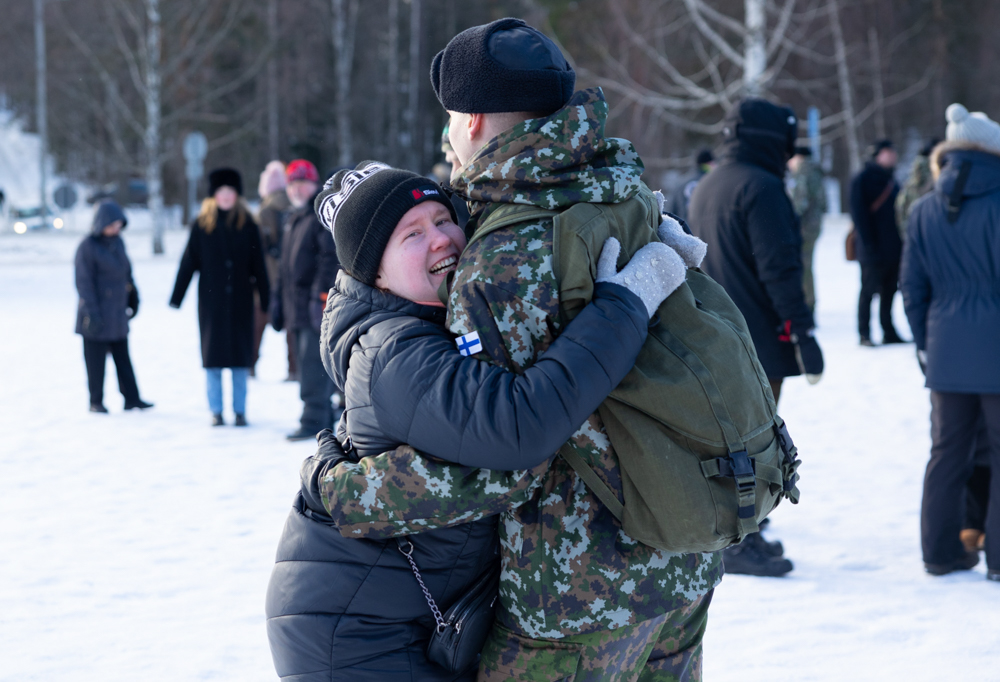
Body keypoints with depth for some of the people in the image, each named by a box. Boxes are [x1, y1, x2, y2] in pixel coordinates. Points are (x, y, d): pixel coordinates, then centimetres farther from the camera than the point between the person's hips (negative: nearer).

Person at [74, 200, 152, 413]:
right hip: (98, 314, -7)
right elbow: (84, 282, -15)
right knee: (96, 360, 3)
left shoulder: (118, 241, 7)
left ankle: (131, 398, 14)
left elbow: (126, 271, 18)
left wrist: (133, 297, 19)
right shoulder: (88, 246, -14)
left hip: (118, 313, 7)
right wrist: (92, 313, -18)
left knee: (123, 357, 10)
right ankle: (96, 402, 12)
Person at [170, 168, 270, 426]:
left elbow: (258, 264, 3)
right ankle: (216, 412, 11)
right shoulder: (202, 224, 1)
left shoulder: (247, 224, 2)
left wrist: (266, 299, 1)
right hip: (211, 299, 0)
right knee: (213, 356, 3)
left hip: (240, 299, 0)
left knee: (240, 356, 3)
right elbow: (189, 261, 2)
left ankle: (240, 411, 12)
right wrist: (176, 297, -1)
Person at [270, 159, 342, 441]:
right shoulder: (293, 219, 21)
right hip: (297, 306, 9)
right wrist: (279, 299, 23)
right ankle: (324, 417, 19)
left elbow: (331, 259, -17)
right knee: (307, 362, 12)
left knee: (313, 362, -11)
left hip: (317, 304, -9)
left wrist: (322, 295, -23)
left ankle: (313, 421, -10)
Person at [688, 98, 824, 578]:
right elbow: (779, 267, -20)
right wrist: (803, 331, -18)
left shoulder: (705, 188, 15)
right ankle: (738, 542, -2)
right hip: (757, 337, -9)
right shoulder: (761, 187, -15)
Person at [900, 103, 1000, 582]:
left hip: (946, 350, 5)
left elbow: (913, 286, 7)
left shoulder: (924, 212, 4)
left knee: (947, 451, 13)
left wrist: (923, 344, 17)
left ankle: (940, 551, 17)